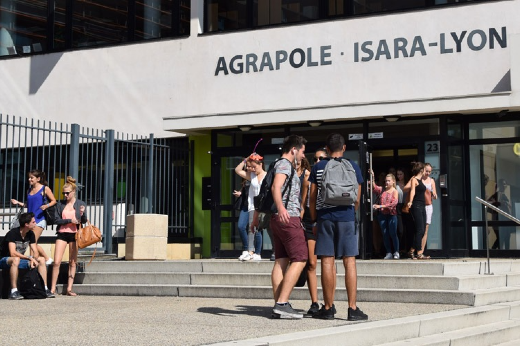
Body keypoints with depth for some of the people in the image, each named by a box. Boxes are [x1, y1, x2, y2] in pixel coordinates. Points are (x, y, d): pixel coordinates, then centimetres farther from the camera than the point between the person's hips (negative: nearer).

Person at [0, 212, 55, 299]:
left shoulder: (30, 234, -1)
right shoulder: (13, 233, -23)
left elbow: (36, 252, -2)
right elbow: (13, 253, -33)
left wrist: (33, 259, -24)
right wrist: (30, 257, -34)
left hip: (20, 259, 8)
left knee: (41, 259, -7)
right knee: (16, 259, -41)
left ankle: (45, 289, -9)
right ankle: (14, 292, -42)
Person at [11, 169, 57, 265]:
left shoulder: (45, 189, -1)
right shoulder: (29, 191, 15)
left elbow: (54, 201, 0)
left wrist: (46, 206, -18)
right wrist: (18, 203, 10)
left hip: (39, 219, -6)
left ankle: (47, 259, 3)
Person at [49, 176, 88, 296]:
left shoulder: (80, 204, 5)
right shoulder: (60, 205, 8)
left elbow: (84, 221, 1)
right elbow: (57, 220, 1)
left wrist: (82, 214, -20)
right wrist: (69, 220, -12)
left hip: (74, 234, 0)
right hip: (62, 233, 1)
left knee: (72, 262, 3)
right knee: (57, 262, -7)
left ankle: (69, 289, 7)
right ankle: (52, 289, -2)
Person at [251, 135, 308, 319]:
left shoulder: (277, 165, 24)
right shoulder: (284, 164, -7)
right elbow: (276, 187, -26)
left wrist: (256, 218, 35)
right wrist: (281, 208, -43)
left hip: (278, 220, 10)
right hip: (289, 218, -10)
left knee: (281, 260, 5)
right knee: (299, 259, -11)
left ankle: (279, 305, 2)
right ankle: (282, 304, -18)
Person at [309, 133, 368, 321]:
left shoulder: (318, 167, 4)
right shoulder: (352, 167, 3)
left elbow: (312, 197, 5)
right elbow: (357, 198, 7)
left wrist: (314, 220, 14)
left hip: (325, 217, 1)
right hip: (346, 218, 0)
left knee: (327, 262, 3)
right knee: (349, 262, 0)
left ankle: (328, 308, 6)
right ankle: (352, 308, -3)